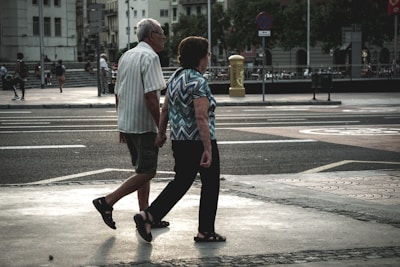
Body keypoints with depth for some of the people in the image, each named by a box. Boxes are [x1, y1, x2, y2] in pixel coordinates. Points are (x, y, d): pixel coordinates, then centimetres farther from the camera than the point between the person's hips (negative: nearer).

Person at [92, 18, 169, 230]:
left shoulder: (126, 56, 15)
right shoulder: (149, 57, -13)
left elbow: (118, 95, 18)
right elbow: (150, 96, -21)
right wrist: (161, 128, -17)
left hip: (127, 124, 9)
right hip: (144, 125, -9)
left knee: (143, 170, 15)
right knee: (146, 172, -4)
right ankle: (107, 202, -8)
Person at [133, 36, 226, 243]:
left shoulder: (175, 77, 10)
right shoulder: (198, 82, -17)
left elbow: (165, 109, 15)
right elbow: (201, 117, -23)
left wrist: (161, 133, 23)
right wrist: (208, 149, -24)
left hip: (179, 141, 8)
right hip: (198, 141, -8)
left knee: (181, 182, 14)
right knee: (210, 184, 7)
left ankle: (148, 216, 4)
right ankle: (205, 231, 13)